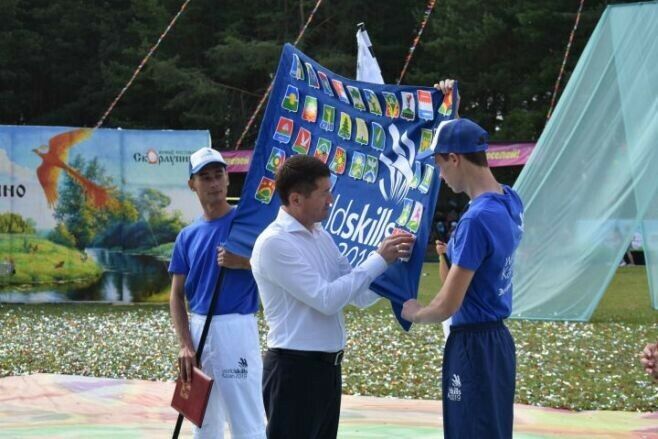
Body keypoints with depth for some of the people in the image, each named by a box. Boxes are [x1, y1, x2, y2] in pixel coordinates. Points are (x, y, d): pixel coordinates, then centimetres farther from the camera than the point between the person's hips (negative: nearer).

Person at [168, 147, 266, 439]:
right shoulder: (188, 236, 11)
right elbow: (177, 296, 9)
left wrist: (243, 262, -22)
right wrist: (185, 345, -3)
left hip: (236, 328, -6)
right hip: (198, 329, 6)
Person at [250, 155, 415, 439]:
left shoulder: (322, 236, 11)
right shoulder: (274, 243, -16)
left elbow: (361, 295, 13)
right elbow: (326, 298, -21)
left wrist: (393, 262, -3)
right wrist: (378, 260, -15)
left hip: (328, 367, 9)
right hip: (294, 369, -9)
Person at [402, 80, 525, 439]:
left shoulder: (476, 219, -23)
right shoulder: (510, 202, 3)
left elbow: (447, 306, -20)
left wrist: (414, 313, 0)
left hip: (473, 345, -9)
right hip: (498, 340, 9)